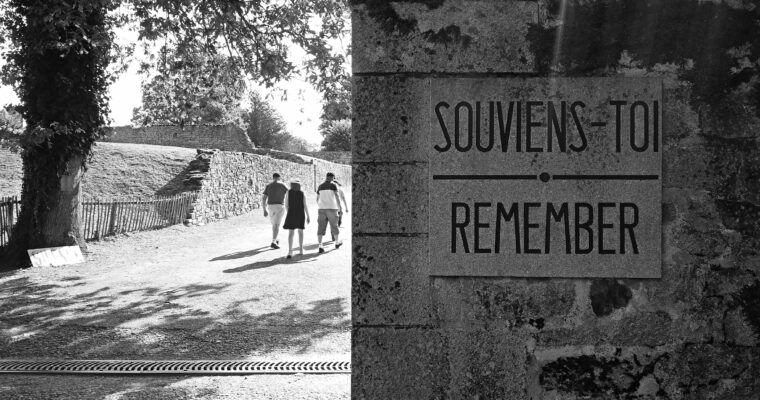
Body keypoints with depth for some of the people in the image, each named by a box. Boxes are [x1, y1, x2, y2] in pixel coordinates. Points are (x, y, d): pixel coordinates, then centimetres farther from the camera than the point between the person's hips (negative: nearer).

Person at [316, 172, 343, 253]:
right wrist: (340, 207, -5)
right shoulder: (333, 185, -4)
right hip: (332, 208, -3)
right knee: (334, 226, 14)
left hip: (322, 209, 3)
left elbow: (317, 199, 15)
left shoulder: (320, 186, 10)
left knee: (321, 228, -1)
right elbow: (337, 197, -9)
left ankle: (320, 246, -12)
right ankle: (337, 243, 32)